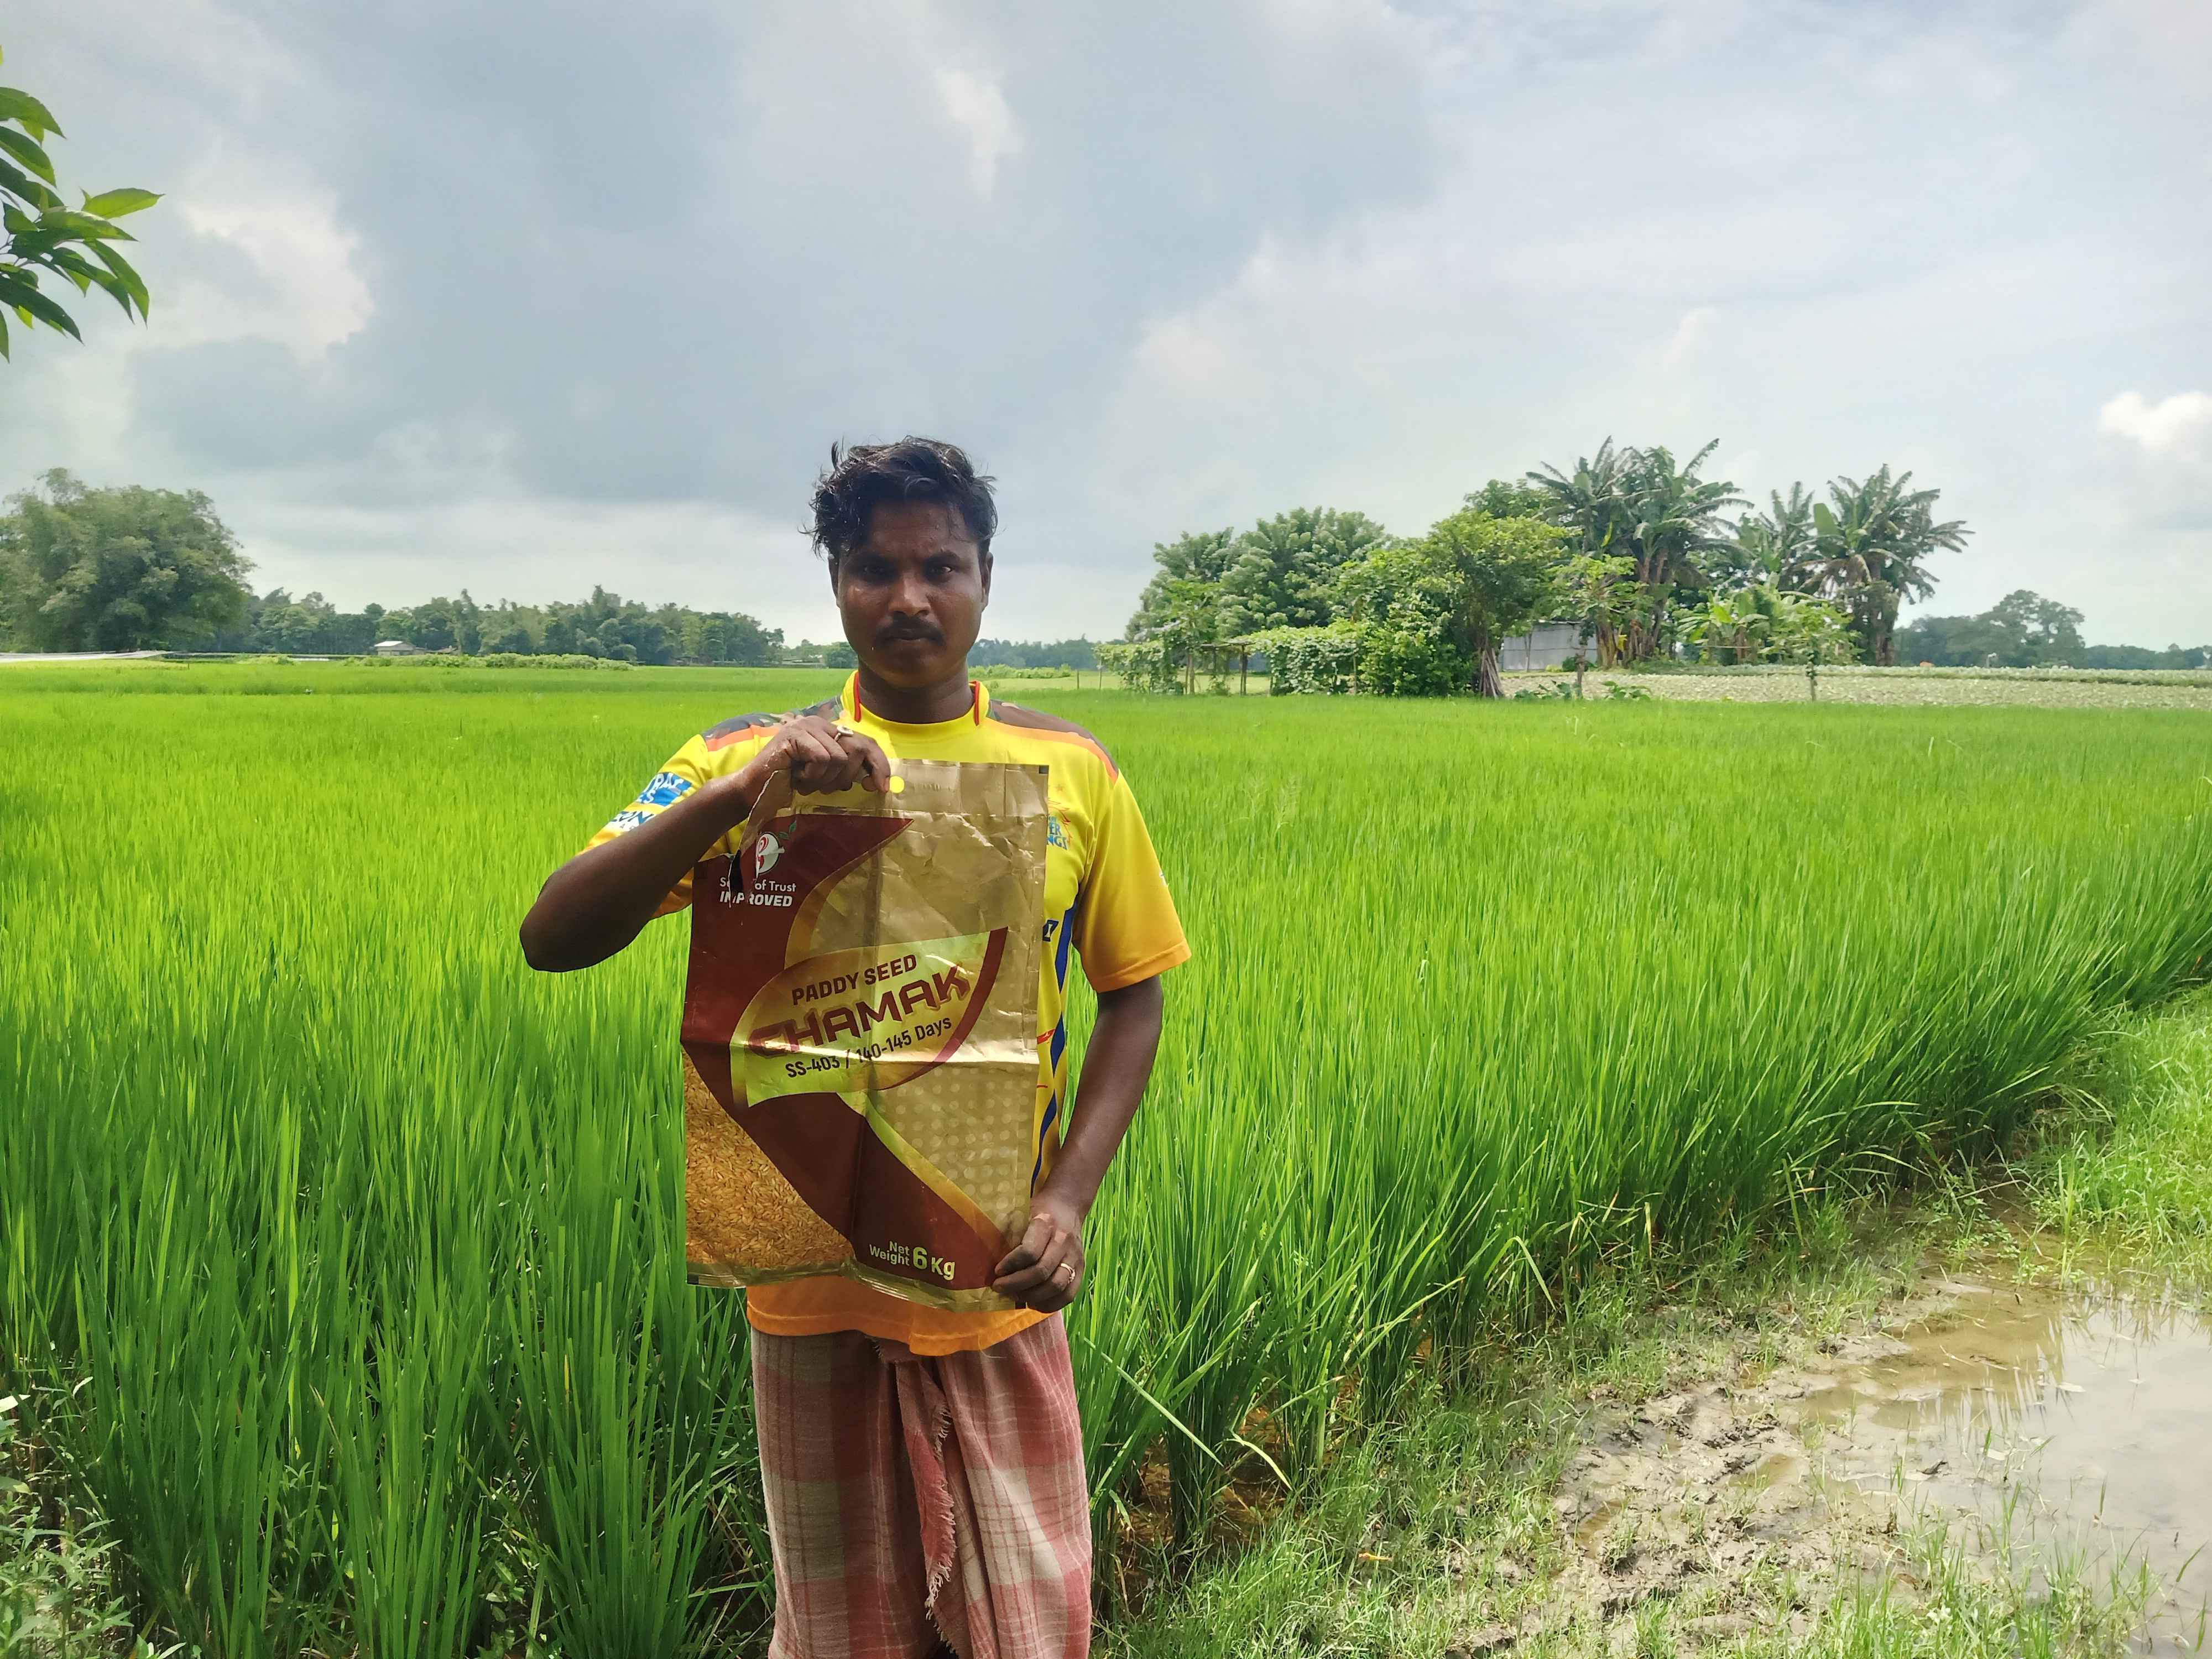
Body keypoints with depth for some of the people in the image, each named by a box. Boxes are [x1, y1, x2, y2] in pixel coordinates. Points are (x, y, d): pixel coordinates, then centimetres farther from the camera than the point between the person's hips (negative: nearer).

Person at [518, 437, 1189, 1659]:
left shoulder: (1072, 771, 1)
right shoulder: (751, 762, -2)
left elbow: (1132, 1000, 6)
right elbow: (551, 938, -12)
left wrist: (1068, 1202, -7)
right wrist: (735, 794, -27)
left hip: (998, 1288, 1)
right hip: (816, 1292, 0)